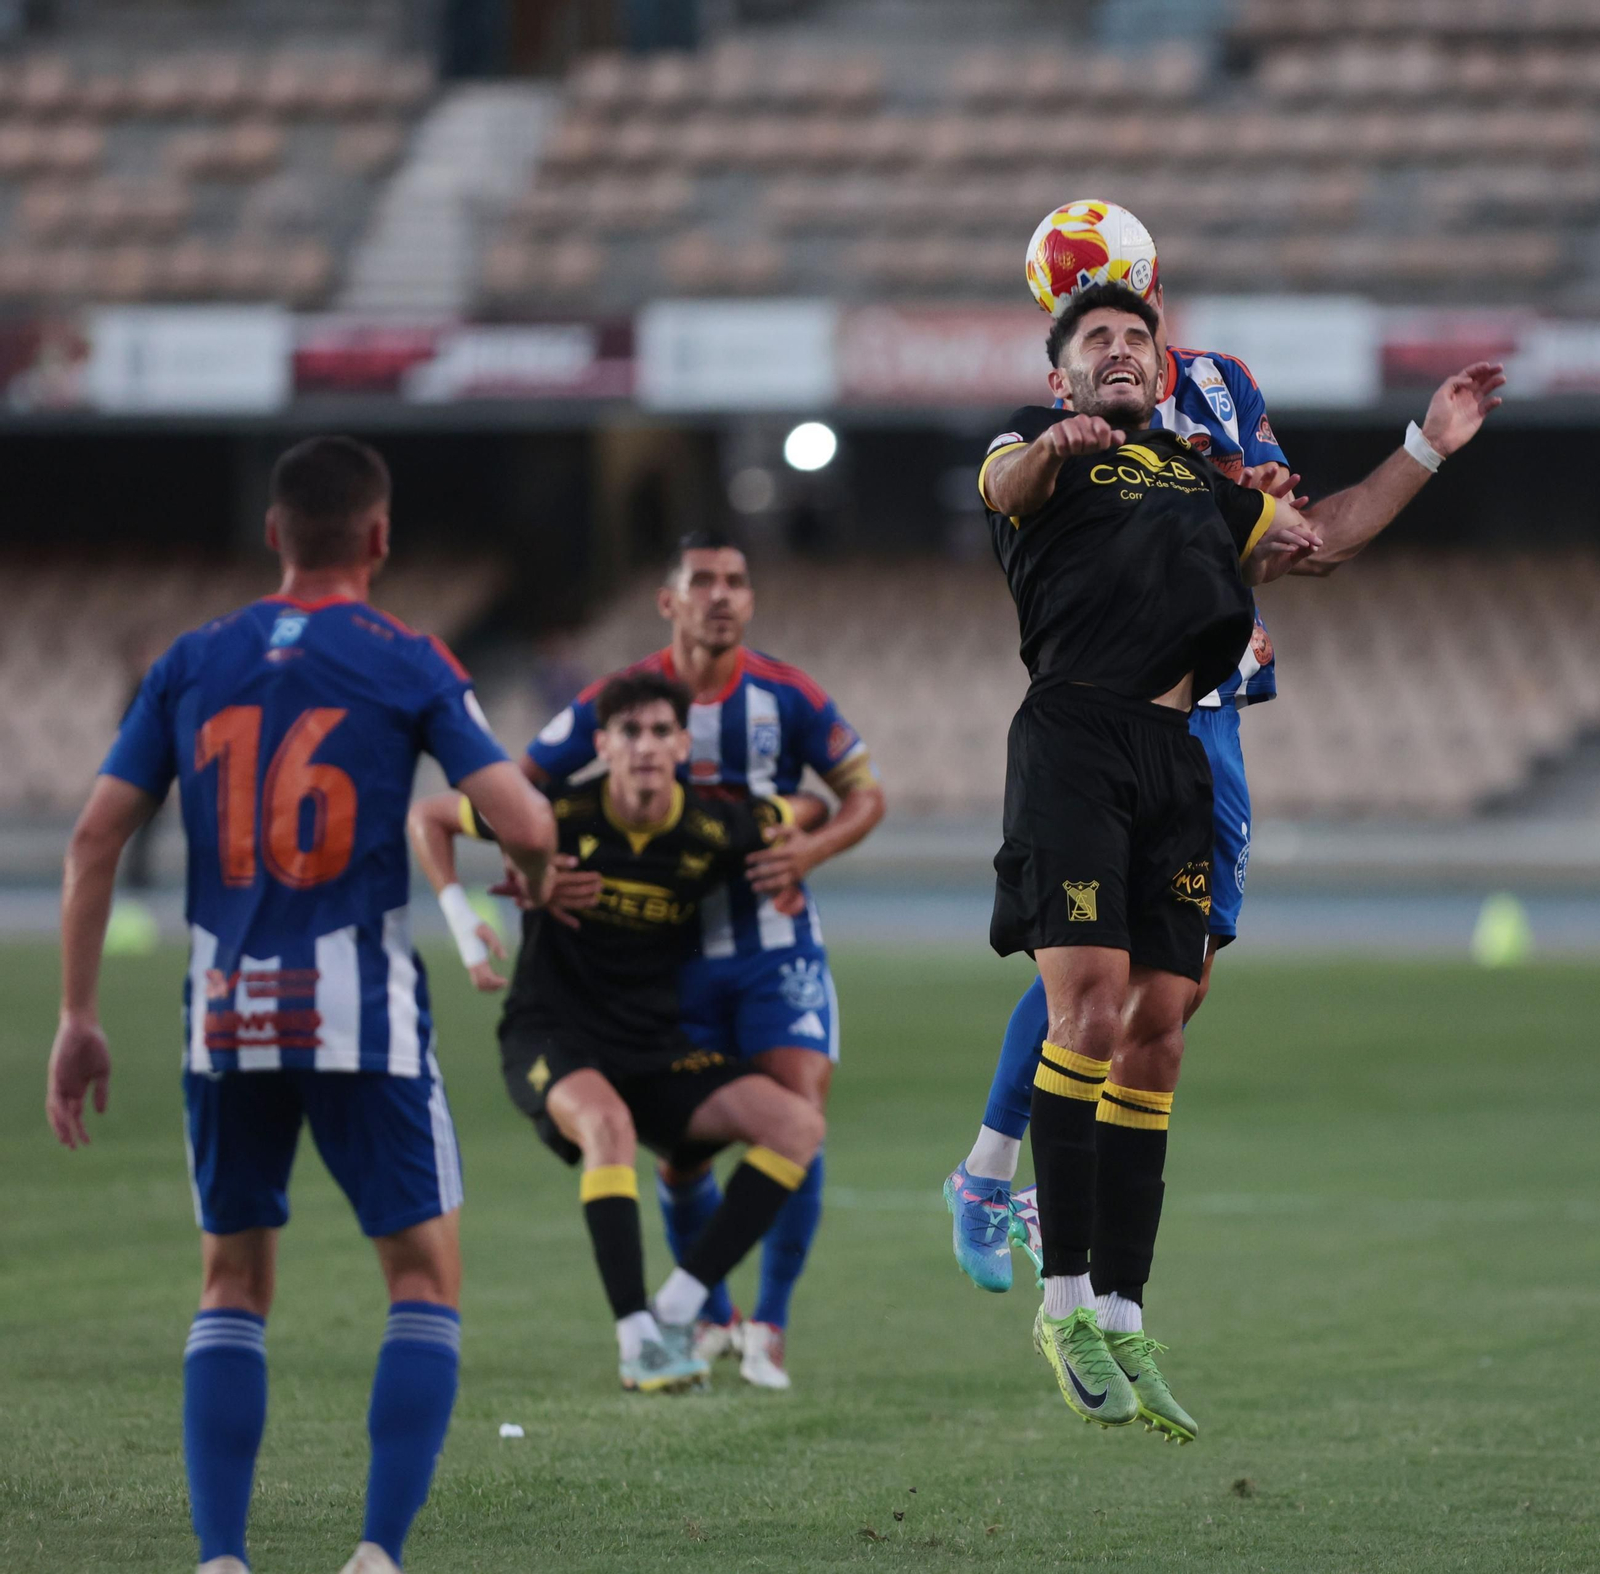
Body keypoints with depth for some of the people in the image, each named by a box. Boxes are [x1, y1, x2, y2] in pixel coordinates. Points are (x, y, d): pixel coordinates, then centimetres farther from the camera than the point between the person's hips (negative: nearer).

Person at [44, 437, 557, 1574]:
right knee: (426, 1276, 6)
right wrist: (538, 868, 15)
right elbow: (525, 824, -9)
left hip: (227, 1018, 3)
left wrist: (79, 1019, 9)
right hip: (364, 1020, -3)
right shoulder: (408, 665, -1)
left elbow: (96, 837, 4)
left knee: (233, 1282, 15)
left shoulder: (192, 664, 8)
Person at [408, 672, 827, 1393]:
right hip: (550, 1038, -4)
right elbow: (427, 816, 2)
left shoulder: (719, 831, -7)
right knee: (608, 1122, -38)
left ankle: (675, 1310, -12)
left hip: (654, 1047, 4)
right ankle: (637, 1340, -33)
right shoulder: (560, 816, -13)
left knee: (797, 1123, -14)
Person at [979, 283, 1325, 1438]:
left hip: (1177, 755, 6)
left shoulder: (1198, 473, 26)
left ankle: (1123, 1320, 5)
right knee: (1091, 1005, -17)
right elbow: (1006, 486, -17)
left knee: (1157, 1038, 3)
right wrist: (1051, 448, -40)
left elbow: (1319, 531, 41)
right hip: (1073, 737, -6)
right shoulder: (1043, 445, 8)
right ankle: (1066, 1300, -12)